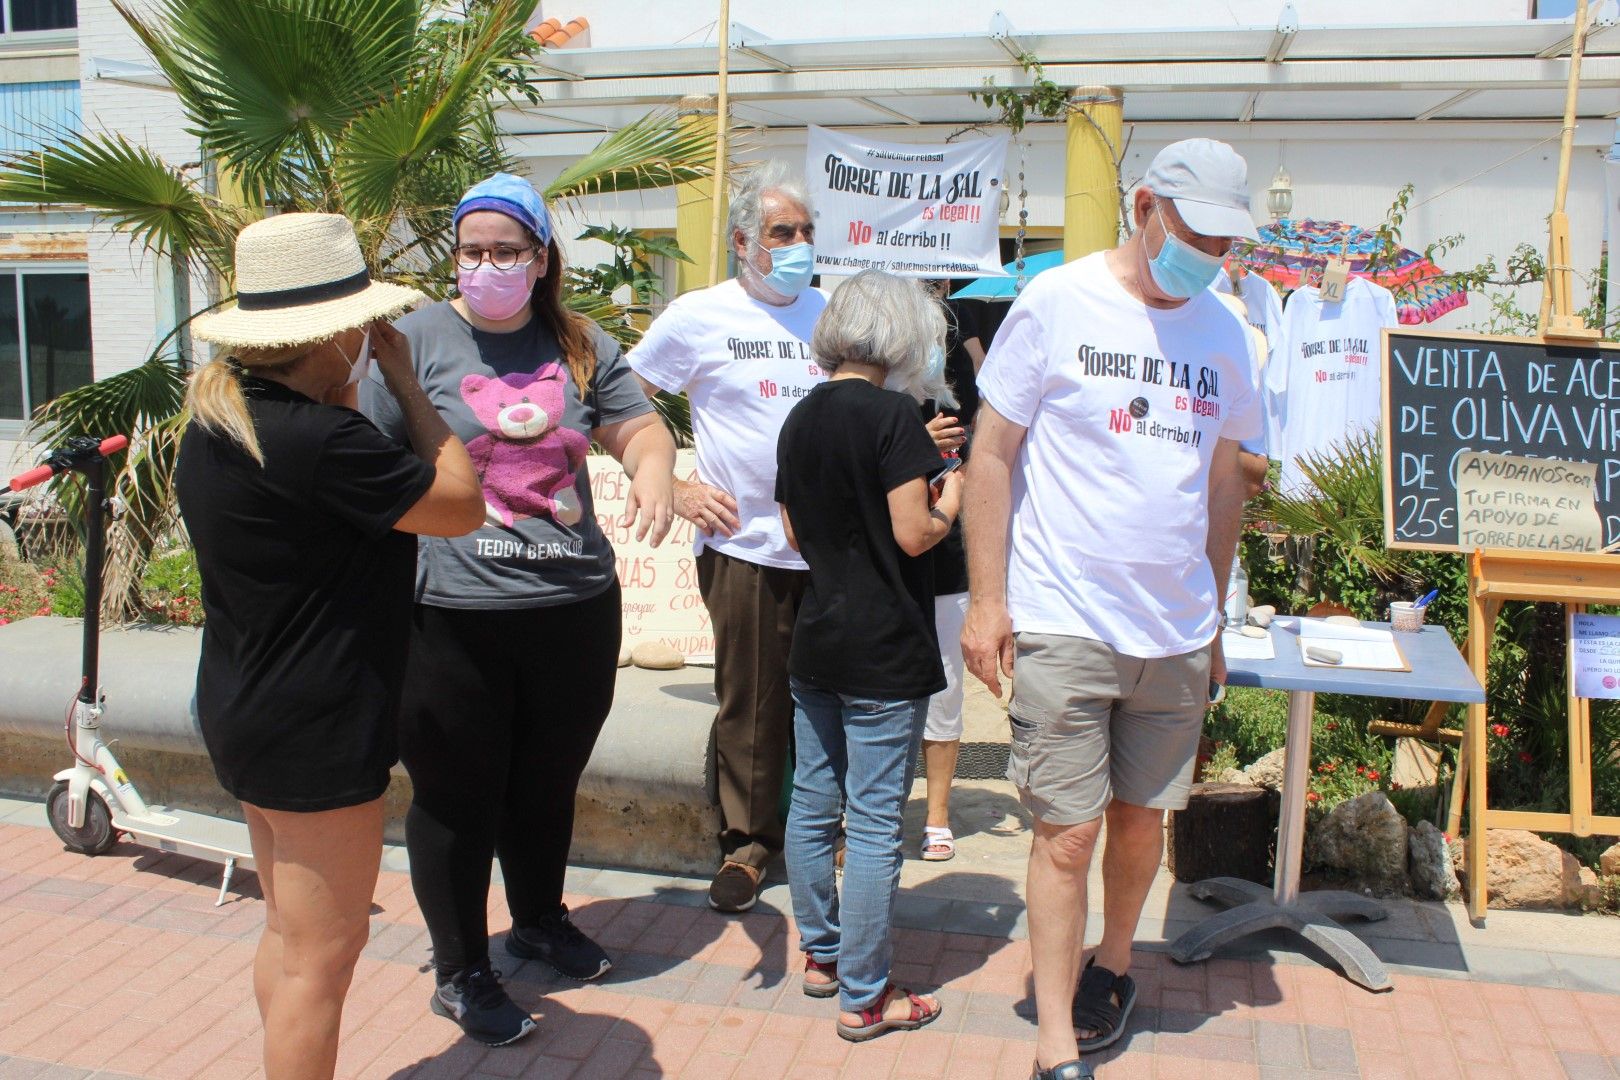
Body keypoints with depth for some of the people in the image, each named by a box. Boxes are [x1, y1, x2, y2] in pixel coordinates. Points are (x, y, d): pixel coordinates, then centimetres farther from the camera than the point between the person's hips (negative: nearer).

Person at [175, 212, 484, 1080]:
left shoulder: (218, 418, 3)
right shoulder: (317, 441, -27)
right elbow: (461, 505, -18)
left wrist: (355, 394, 4)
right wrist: (405, 383, -10)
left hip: (246, 708, 10)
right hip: (315, 726, -10)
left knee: (289, 931, 23)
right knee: (323, 950, 4)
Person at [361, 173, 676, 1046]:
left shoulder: (579, 346, 8)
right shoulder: (416, 339, -4)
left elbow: (639, 426, 7)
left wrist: (654, 474, -17)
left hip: (576, 604, 4)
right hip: (454, 615, -4)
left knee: (548, 781, 21)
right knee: (458, 796, 8)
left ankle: (540, 919, 45)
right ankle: (459, 972, 26)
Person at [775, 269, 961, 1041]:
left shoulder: (799, 419, 8)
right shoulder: (893, 412, -14)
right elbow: (914, 535, -16)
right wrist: (950, 504, 2)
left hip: (814, 642, 7)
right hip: (883, 652, -7)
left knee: (813, 804, 16)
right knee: (874, 824, 0)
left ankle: (821, 954, 32)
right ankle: (864, 998, 9)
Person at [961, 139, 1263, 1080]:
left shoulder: (1225, 334, 8)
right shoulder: (1058, 304, -5)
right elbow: (992, 454, -4)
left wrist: (1214, 624, 18)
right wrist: (986, 602, -8)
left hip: (1176, 636, 4)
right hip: (1063, 625, -4)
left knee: (1141, 817, 14)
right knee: (1068, 834, -2)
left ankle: (1115, 964, 40)